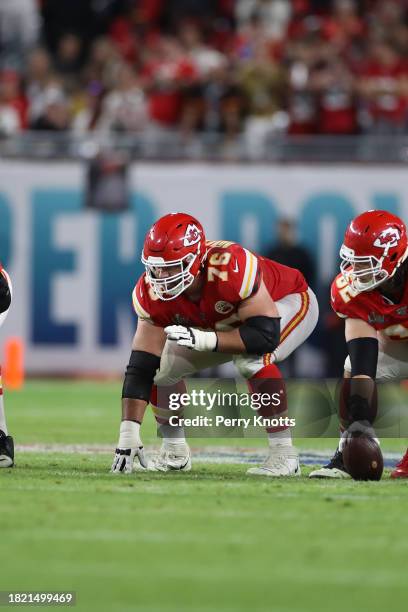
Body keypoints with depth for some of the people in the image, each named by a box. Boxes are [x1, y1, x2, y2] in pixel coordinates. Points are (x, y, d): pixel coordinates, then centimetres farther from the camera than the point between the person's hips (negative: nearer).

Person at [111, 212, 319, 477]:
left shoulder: (231, 268, -43)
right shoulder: (152, 293, -25)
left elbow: (265, 335, -40)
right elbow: (141, 367, -24)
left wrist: (204, 339, -49)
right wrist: (129, 433, -32)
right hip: (230, 321, 6)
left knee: (252, 358, -35)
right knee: (162, 364, -7)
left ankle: (284, 453, -24)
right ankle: (174, 452, 13)